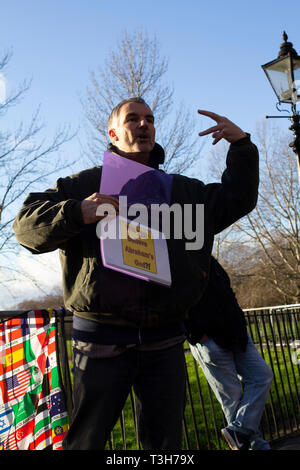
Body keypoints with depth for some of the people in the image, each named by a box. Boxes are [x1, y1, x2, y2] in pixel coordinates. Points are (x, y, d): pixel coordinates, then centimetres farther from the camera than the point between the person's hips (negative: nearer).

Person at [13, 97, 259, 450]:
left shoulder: (184, 190, 20)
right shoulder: (85, 183, 7)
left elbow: (237, 201, 20)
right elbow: (26, 225, -2)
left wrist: (241, 144, 8)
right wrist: (77, 212, -21)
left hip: (164, 341, 4)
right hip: (102, 340, -3)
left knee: (165, 443, 12)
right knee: (86, 440, 4)